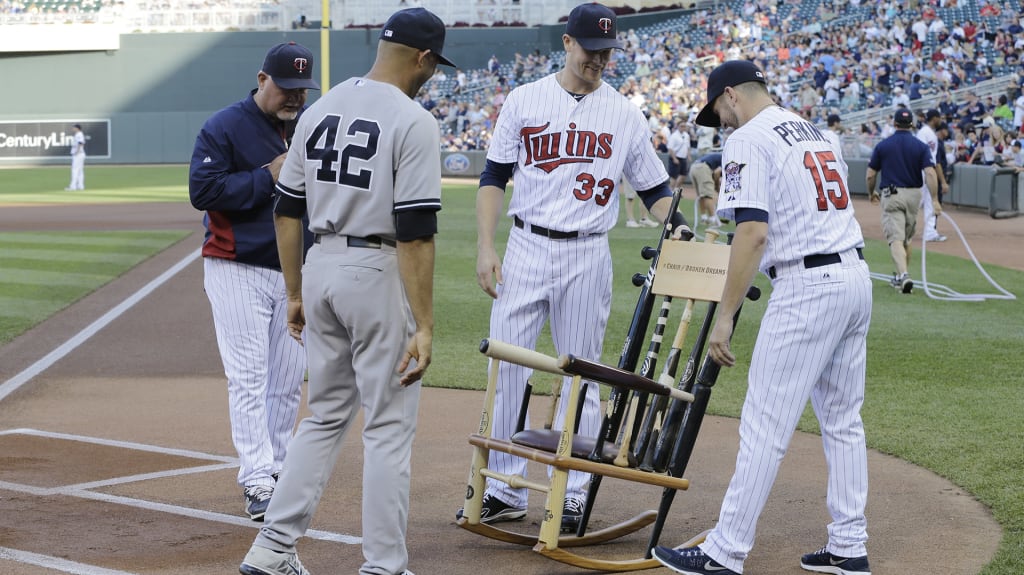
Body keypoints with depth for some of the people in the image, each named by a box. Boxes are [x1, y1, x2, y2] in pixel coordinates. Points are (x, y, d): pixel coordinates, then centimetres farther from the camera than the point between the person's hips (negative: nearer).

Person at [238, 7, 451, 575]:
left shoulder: (319, 111, 8)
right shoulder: (413, 121, -12)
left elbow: (287, 210, 11)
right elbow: (415, 231, -17)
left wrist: (295, 294, 18)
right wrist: (424, 325, -16)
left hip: (320, 267, 7)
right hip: (378, 273, -7)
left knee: (326, 415, 17)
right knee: (388, 426, 3)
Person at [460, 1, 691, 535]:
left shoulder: (624, 114, 4)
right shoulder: (525, 100, 3)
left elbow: (654, 186, 10)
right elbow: (493, 177, 4)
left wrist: (675, 225, -10)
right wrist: (485, 248, -5)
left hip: (587, 257, 0)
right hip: (526, 249, 0)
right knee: (506, 368, -2)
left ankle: (572, 495, 12)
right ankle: (504, 493, 7)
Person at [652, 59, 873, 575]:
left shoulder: (749, 141, -8)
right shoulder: (817, 133, 19)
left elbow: (753, 232, -18)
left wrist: (725, 316, -17)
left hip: (807, 286, -9)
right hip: (856, 276, 9)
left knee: (764, 426, -5)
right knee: (842, 421, 14)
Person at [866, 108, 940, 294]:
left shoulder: (882, 146, -2)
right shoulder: (921, 146, 0)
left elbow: (870, 175, 1)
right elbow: (930, 173, -12)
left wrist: (872, 193, 19)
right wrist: (935, 200, -12)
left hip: (891, 195, -3)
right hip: (913, 195, 3)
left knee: (896, 238, -8)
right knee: (907, 238, 19)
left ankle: (904, 275, -28)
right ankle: (901, 276, 31)